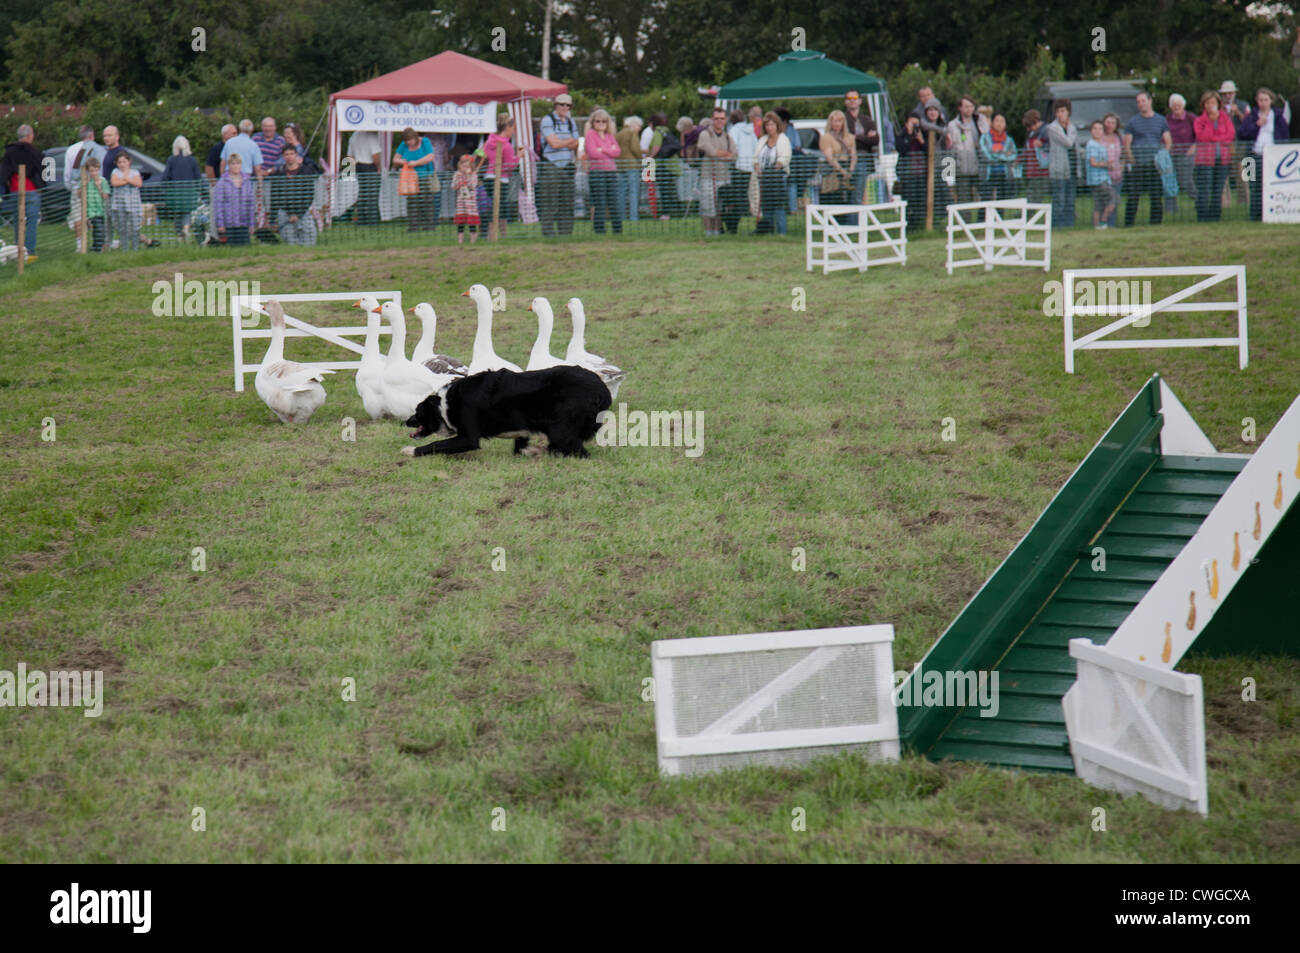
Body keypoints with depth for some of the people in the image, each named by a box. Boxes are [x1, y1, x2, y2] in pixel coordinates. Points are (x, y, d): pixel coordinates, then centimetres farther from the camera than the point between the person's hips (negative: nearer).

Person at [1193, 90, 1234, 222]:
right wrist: (1211, 120, -11)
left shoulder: (1225, 118, 12)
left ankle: (1215, 216, 8)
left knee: (1218, 190, 3)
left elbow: (1231, 135, -1)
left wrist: (1214, 138, -8)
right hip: (1205, 160, -3)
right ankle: (1202, 218, -7)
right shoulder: (1199, 121, 5)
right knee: (1204, 191, -9)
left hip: (1223, 160, 3)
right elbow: (1203, 137, -10)